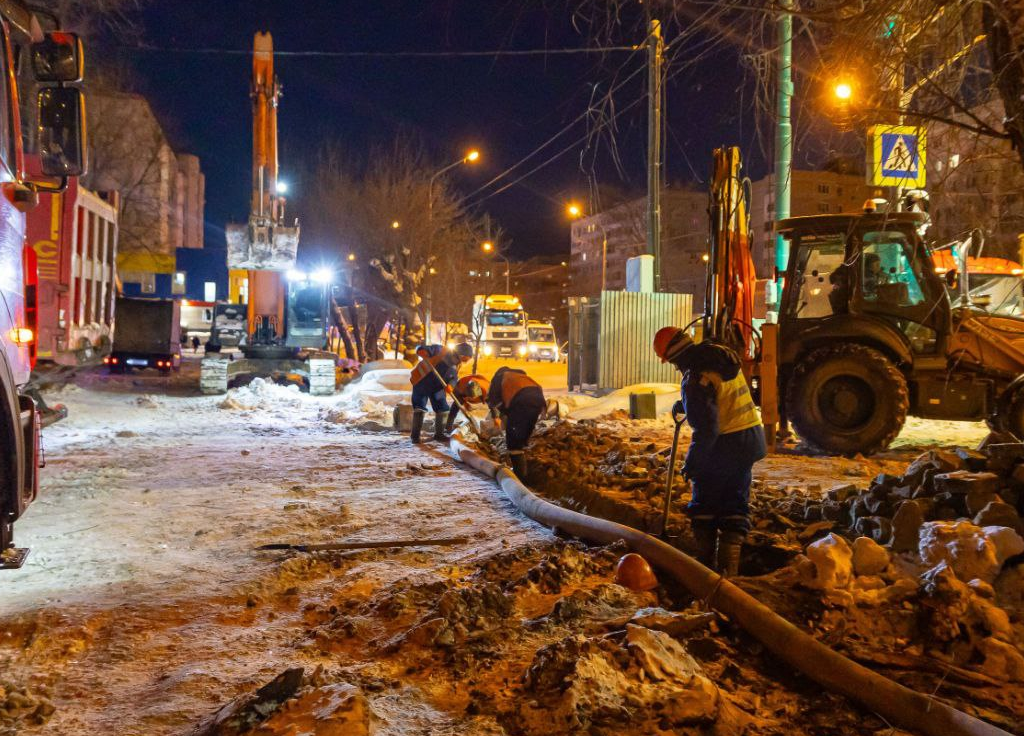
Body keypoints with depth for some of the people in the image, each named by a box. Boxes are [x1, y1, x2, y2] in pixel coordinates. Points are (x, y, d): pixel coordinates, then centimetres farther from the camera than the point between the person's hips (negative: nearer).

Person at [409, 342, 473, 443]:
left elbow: (454, 378, 0)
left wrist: (450, 385, -23)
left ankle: (439, 434, 22)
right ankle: (415, 435, 4)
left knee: (443, 410, 7)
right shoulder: (440, 351, -20)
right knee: (420, 409, -7)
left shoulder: (456, 365, 1)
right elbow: (421, 349, -21)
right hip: (422, 383, -6)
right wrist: (422, 352, -45)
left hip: (437, 388, 7)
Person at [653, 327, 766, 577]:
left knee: (704, 507, 11)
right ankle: (729, 567, 15)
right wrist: (684, 405, 27)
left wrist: (691, 463, -14)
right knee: (736, 505, 14)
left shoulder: (695, 379, -23)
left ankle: (706, 564, 18)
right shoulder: (722, 355, 4)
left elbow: (705, 428, -25)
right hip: (750, 438, 8)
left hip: (723, 445, -8)